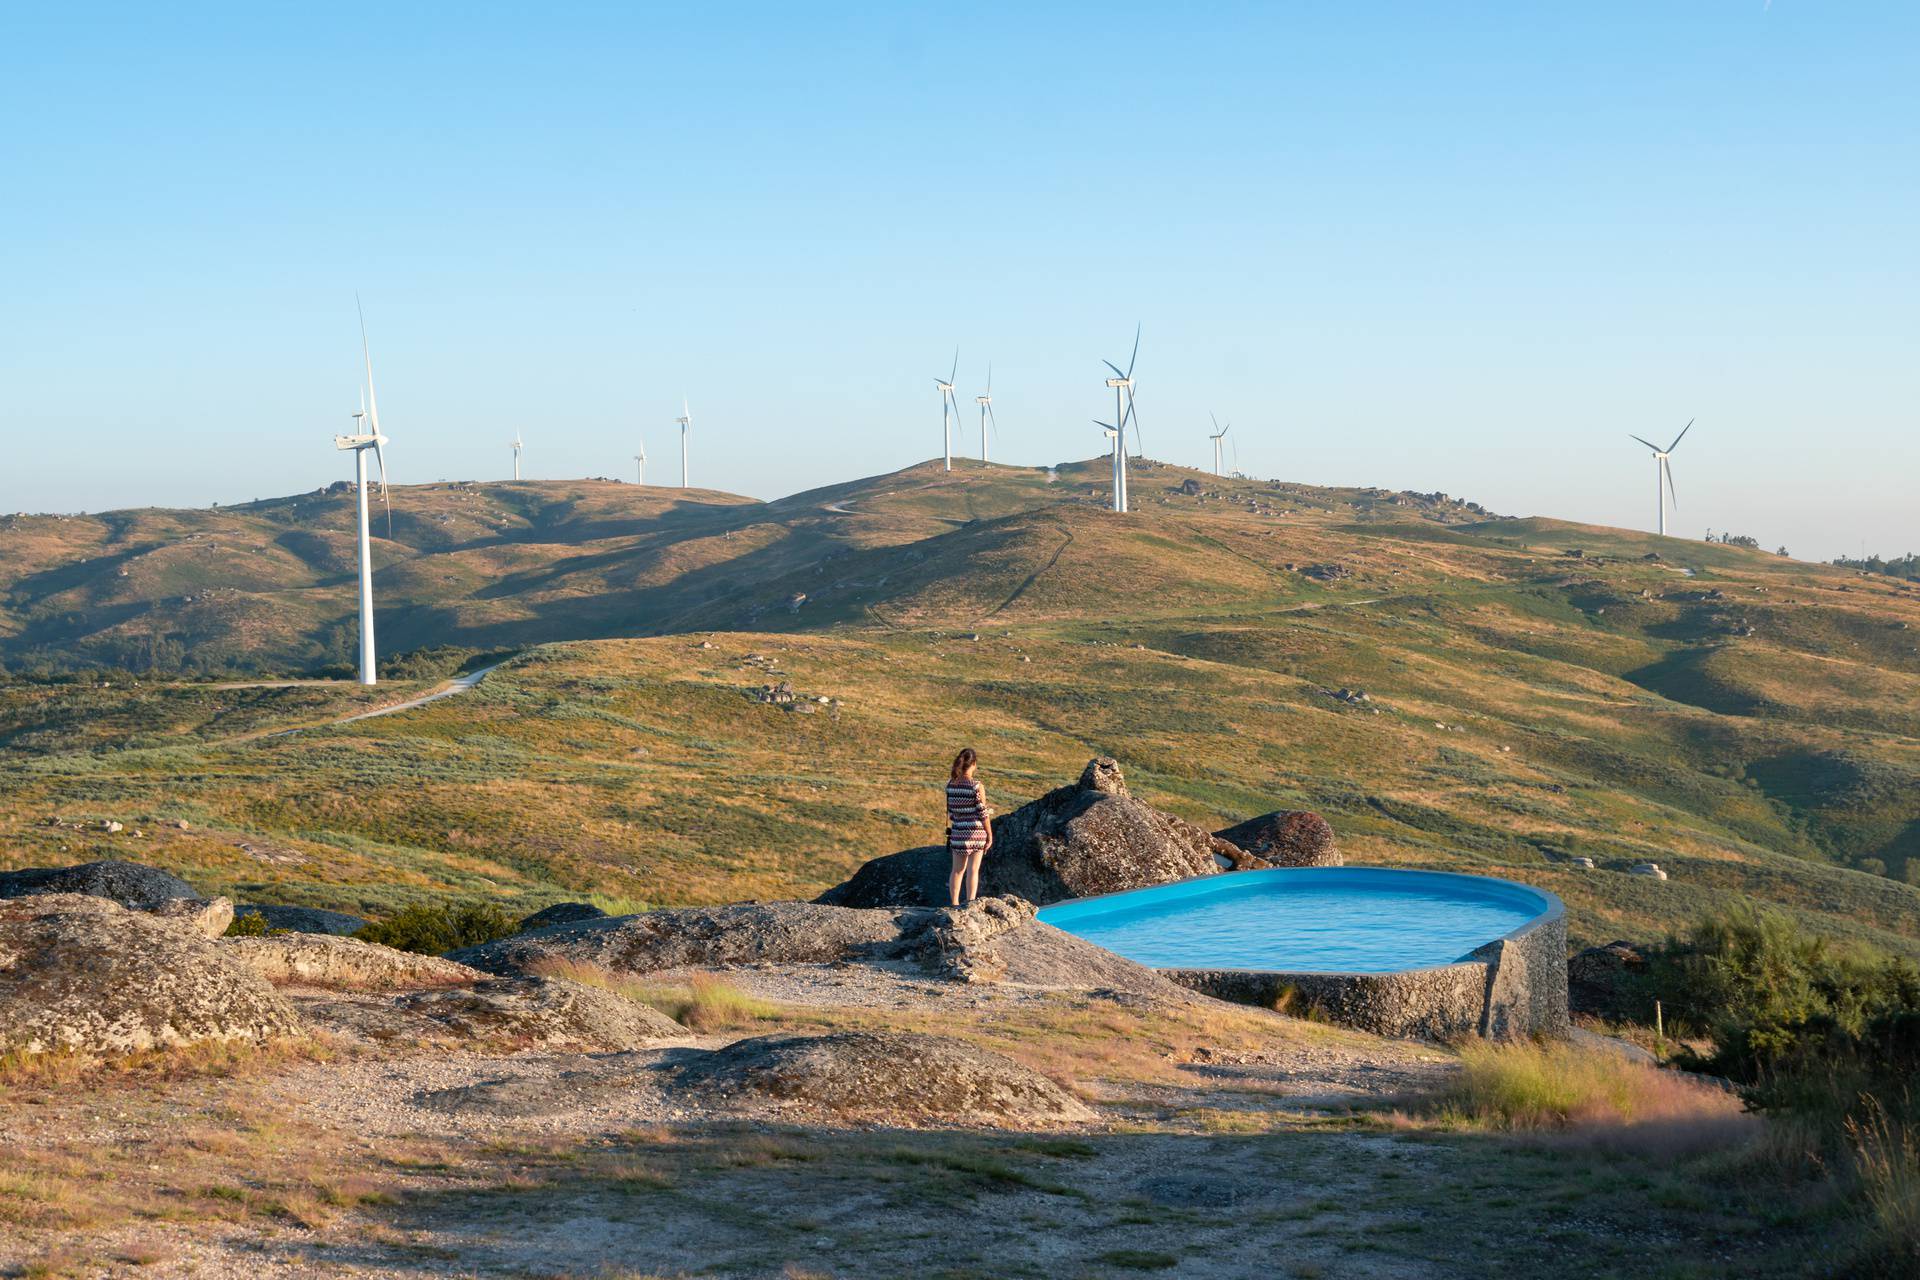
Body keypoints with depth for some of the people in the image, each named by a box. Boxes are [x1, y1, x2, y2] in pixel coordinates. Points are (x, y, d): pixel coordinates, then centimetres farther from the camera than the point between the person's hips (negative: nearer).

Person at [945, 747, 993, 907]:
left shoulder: (950, 784, -1)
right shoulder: (977, 786, -14)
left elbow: (950, 811, 6)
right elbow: (983, 813, -11)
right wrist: (990, 836, -2)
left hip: (957, 831, 4)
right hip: (976, 831, -4)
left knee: (957, 870, 14)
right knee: (973, 870, 3)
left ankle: (954, 904, 17)